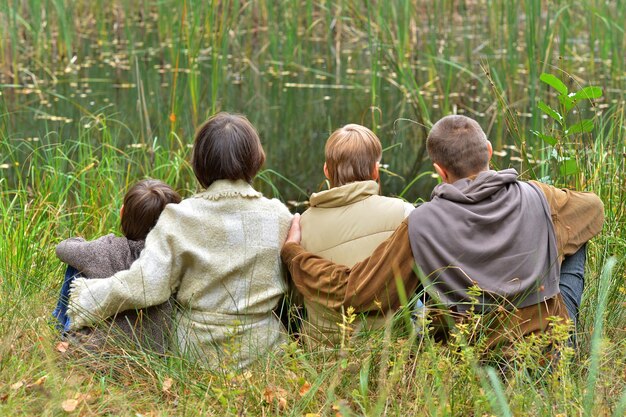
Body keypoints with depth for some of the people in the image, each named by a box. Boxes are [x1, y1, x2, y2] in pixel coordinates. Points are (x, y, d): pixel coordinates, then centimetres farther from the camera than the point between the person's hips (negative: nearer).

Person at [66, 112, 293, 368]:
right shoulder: (279, 217, -6)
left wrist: (83, 297, -2)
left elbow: (144, 285, -15)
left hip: (197, 349, -1)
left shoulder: (180, 219, -11)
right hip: (264, 347, 2)